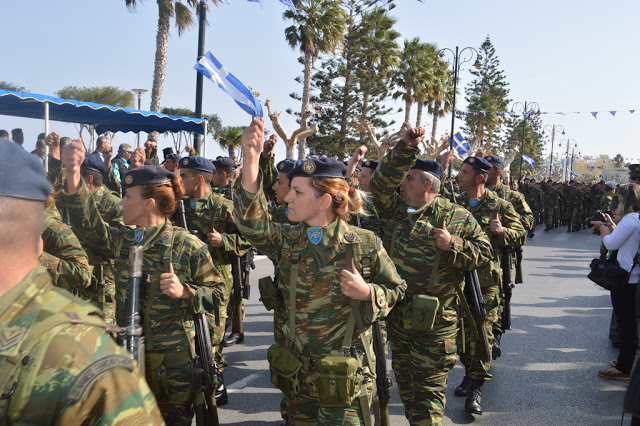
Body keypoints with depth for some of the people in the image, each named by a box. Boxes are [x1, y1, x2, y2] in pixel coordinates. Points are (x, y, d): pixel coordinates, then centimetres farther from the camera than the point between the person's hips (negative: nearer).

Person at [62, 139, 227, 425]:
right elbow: (88, 225, -11)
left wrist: (185, 292, -25)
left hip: (174, 358, -4)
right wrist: (73, 175, -20)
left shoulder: (188, 246, -13)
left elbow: (218, 293, -8)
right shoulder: (121, 240, 3)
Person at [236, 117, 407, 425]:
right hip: (298, 373, 4)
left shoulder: (364, 244, -11)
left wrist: (367, 292, -22)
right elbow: (253, 224, -22)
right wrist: (251, 160, -35)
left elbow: (395, 290, 0)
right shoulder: (287, 240, -3)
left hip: (345, 375, -4)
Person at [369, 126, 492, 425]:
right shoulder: (393, 209, 5)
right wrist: (406, 149, -18)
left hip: (433, 319, -5)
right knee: (404, 379, 20)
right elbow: (380, 183, -11)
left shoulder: (457, 216, -5)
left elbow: (483, 253, -4)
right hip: (396, 314, 5)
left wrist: (453, 245, -21)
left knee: (429, 385, 2)